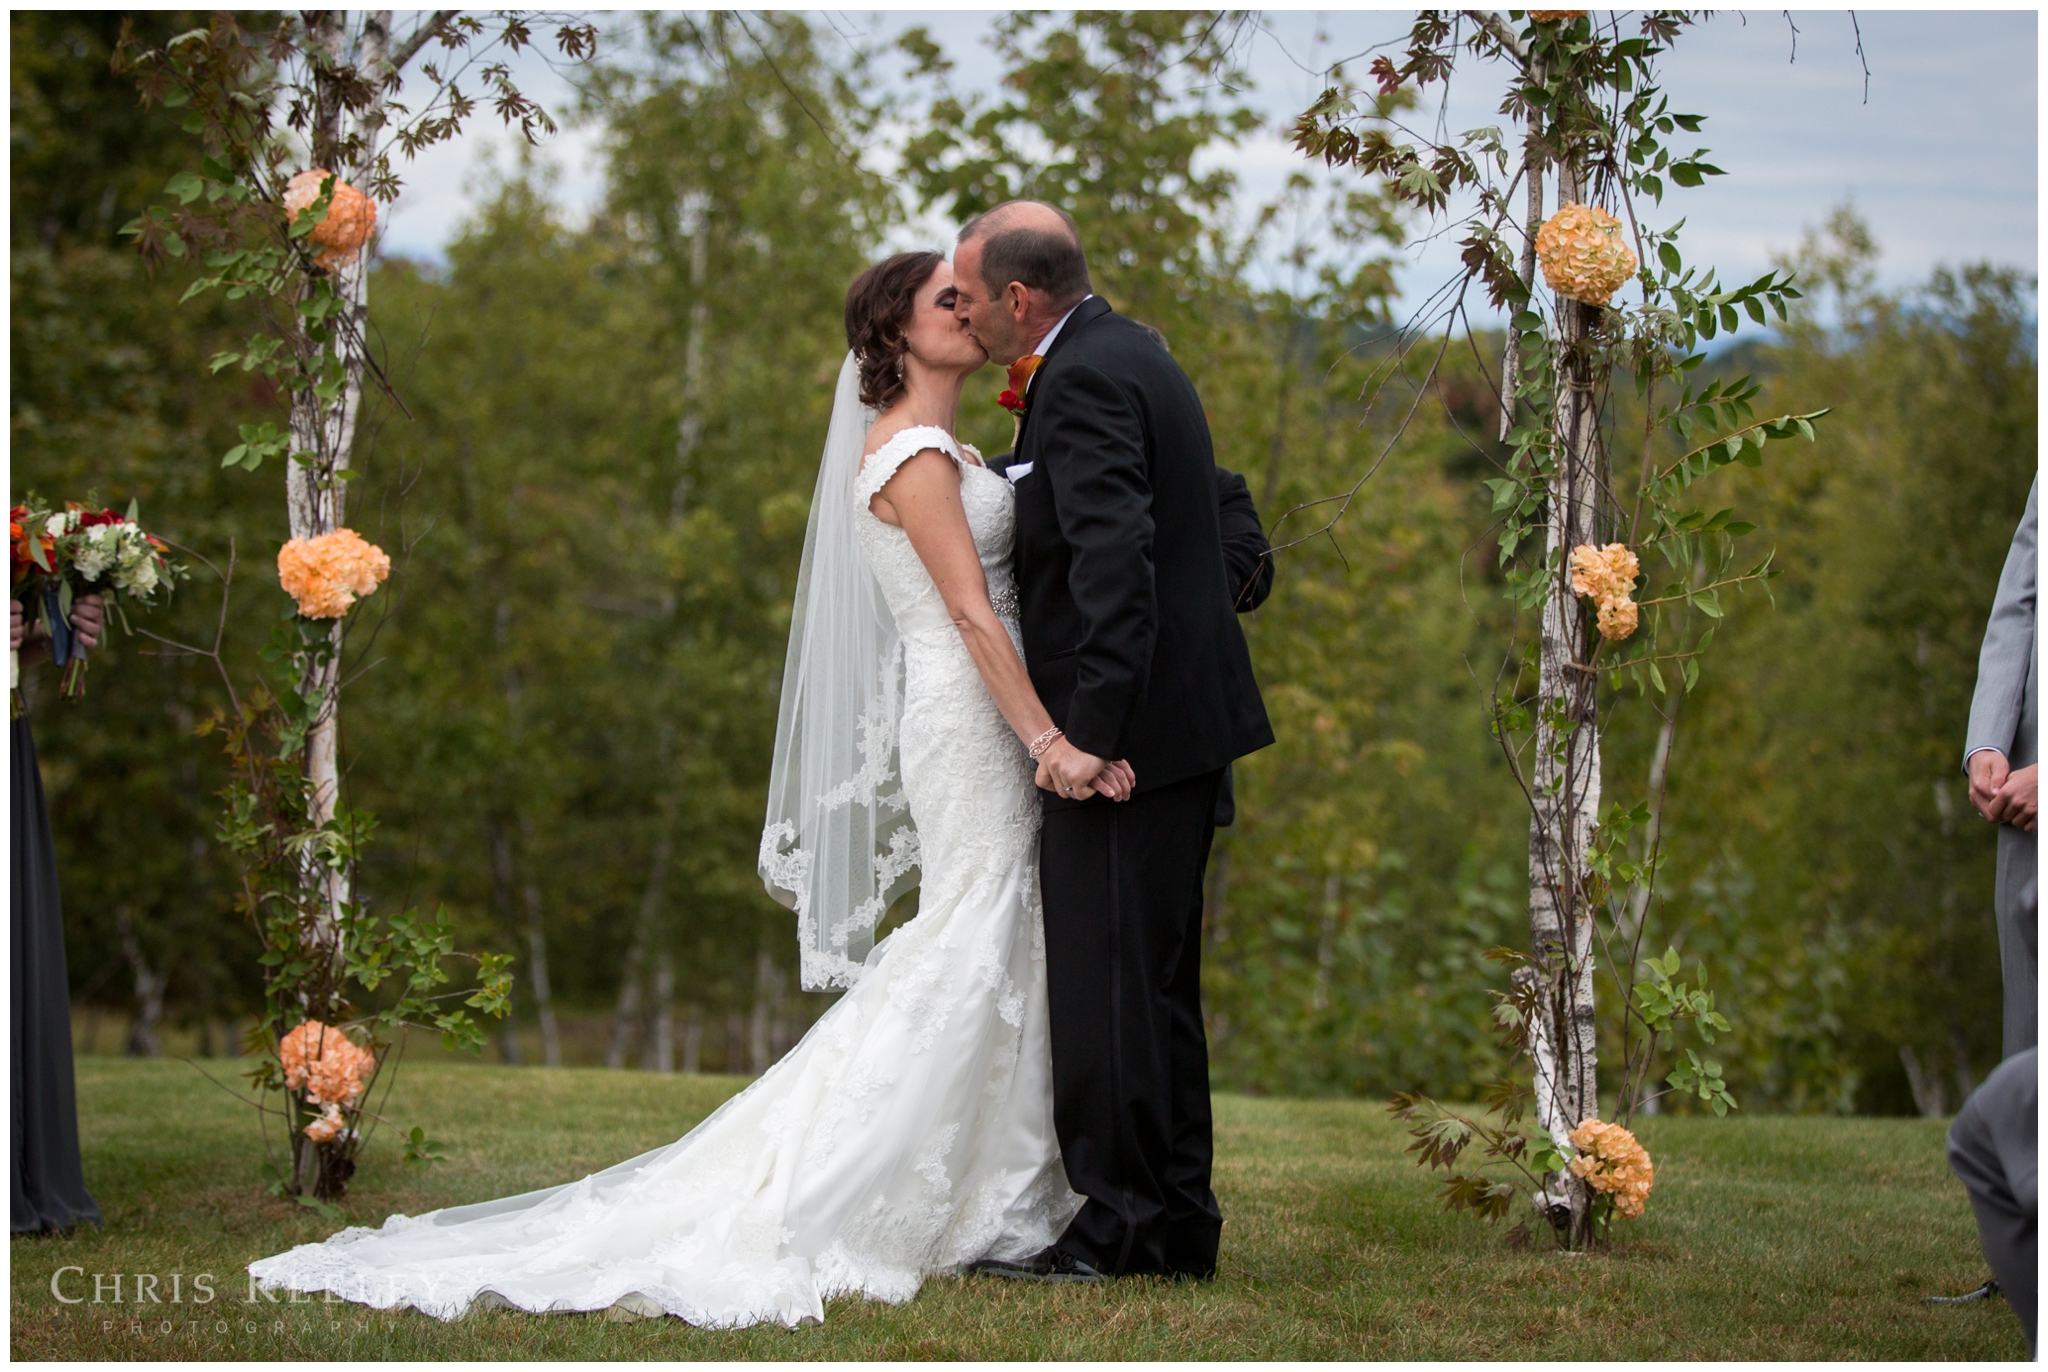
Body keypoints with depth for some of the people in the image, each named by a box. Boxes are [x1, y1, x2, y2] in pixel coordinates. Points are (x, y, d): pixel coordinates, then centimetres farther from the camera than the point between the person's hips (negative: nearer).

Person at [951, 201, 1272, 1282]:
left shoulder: (1081, 381, -16)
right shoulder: (1130, 353, 16)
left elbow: (1115, 564, -26)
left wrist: (1089, 733, -28)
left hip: (1129, 730, -11)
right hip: (1183, 720, 11)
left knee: (1106, 983, -5)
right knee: (1155, 986, 15)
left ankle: (1123, 1227, -1)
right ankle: (1177, 1222, 20)